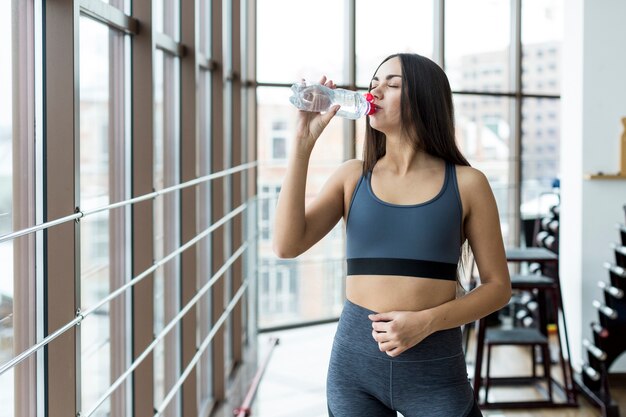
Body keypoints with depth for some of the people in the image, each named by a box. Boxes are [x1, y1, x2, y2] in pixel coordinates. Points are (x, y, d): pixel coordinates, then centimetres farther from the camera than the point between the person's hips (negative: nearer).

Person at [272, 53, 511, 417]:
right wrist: (304, 142, -10)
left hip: (435, 368, -2)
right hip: (354, 360, 2)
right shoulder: (353, 177, 5)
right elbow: (287, 245, -8)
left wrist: (426, 321, -14)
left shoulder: (466, 183, -1)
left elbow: (498, 286, 1)